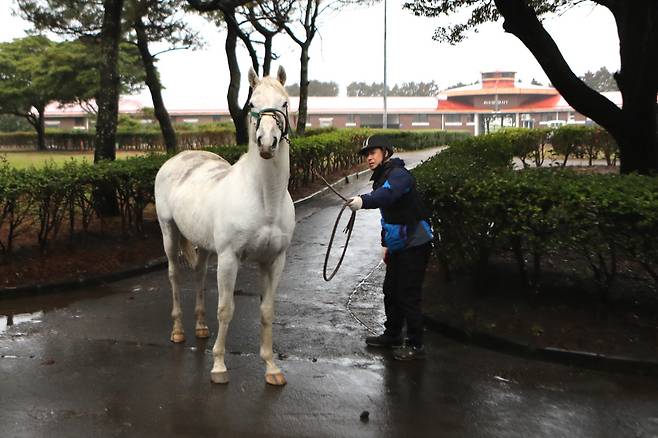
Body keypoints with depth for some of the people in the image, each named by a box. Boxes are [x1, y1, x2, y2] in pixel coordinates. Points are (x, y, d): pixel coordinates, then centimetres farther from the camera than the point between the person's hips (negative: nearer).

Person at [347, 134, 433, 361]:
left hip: (414, 245, -10)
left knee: (408, 295, -4)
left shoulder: (399, 174, -17)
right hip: (399, 245, 10)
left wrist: (364, 200, -57)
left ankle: (415, 345, 7)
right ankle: (392, 335, 34)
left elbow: (387, 194, -41)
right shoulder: (382, 178, 14)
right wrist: (387, 244, 24)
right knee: (390, 290, 18)